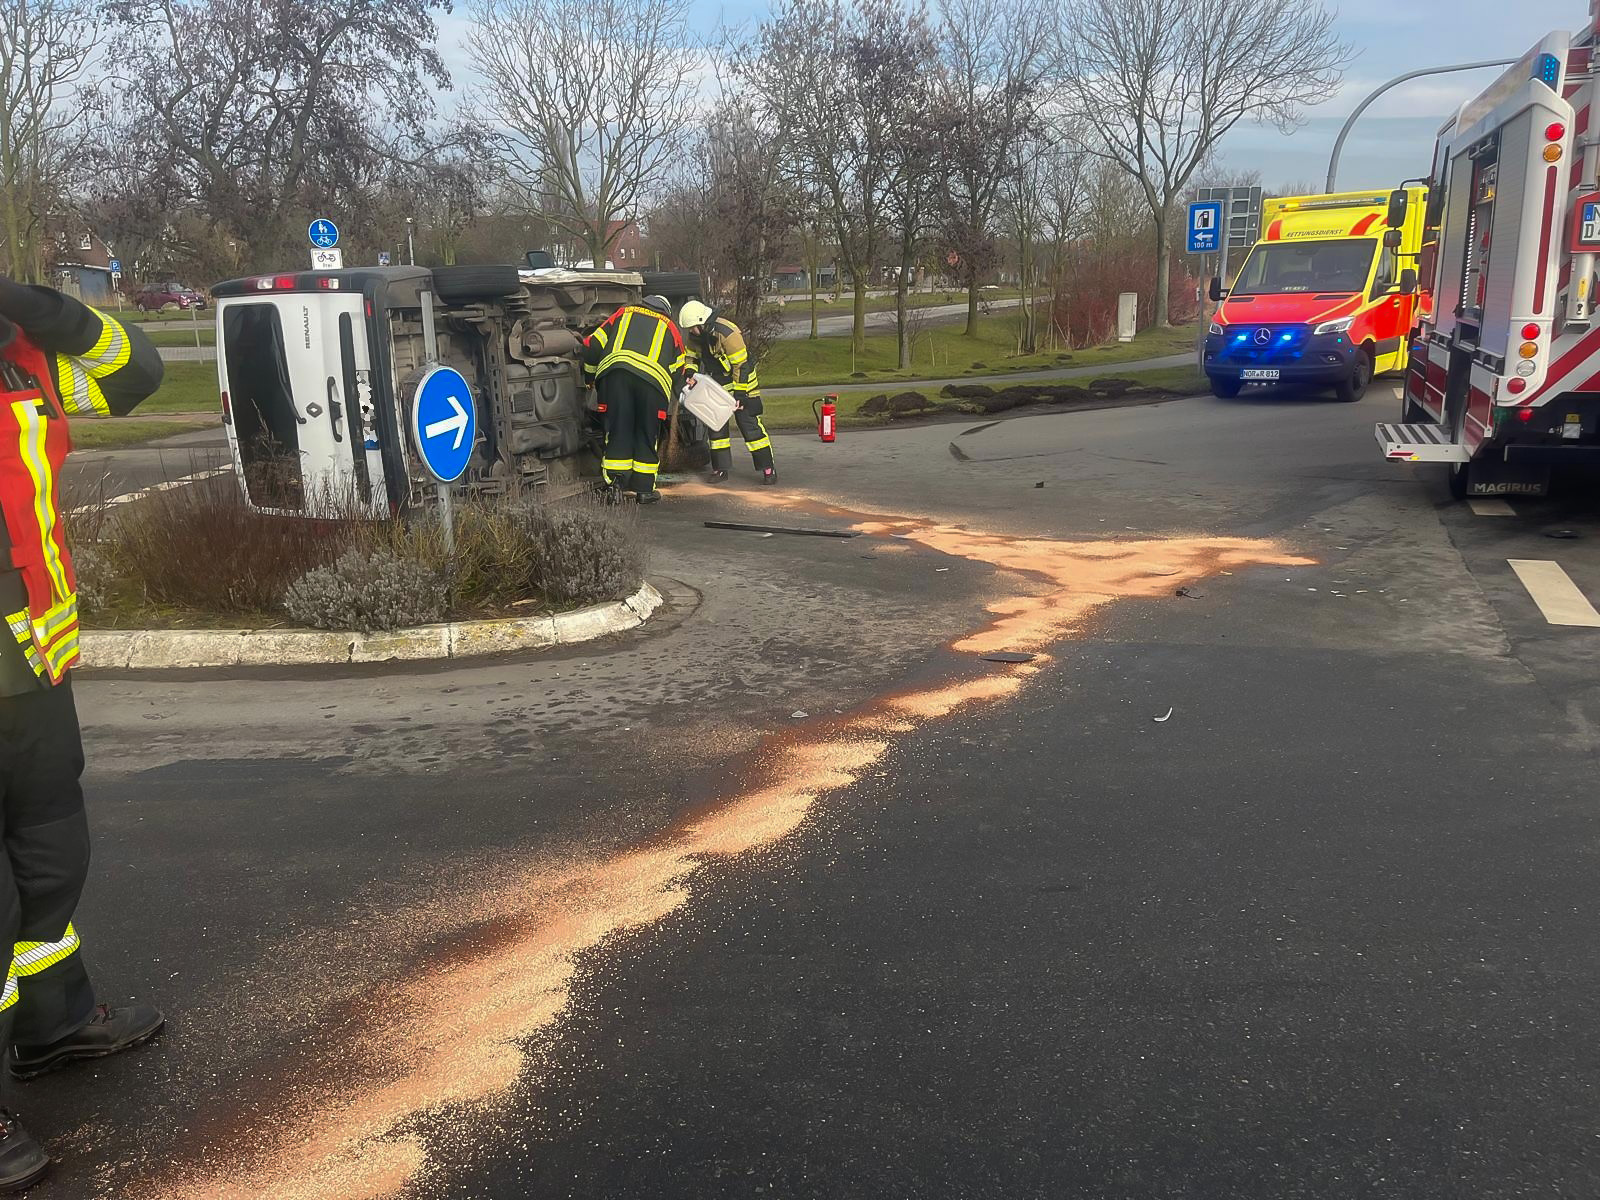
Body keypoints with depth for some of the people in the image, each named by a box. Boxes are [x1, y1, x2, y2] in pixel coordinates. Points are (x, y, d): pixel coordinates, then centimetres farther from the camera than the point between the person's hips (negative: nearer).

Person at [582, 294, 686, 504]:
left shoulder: (623, 313, 29)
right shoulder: (670, 329, 29)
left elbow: (593, 345, 24)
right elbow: (678, 371, 26)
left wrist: (590, 378, 35)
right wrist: (667, 395, 41)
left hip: (615, 371, 1)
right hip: (654, 378, 0)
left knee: (617, 431, 7)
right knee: (647, 434, 10)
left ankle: (615, 484, 4)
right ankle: (645, 489, 13)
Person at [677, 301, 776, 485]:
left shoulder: (726, 333, -28)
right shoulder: (696, 335, -5)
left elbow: (742, 365, -25)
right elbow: (692, 356, 13)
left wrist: (739, 394, -23)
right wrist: (690, 374, -7)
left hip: (741, 383, -7)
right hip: (717, 386, 7)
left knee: (750, 426, -9)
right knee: (716, 426, 6)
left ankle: (768, 468, -4)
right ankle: (720, 469, 15)